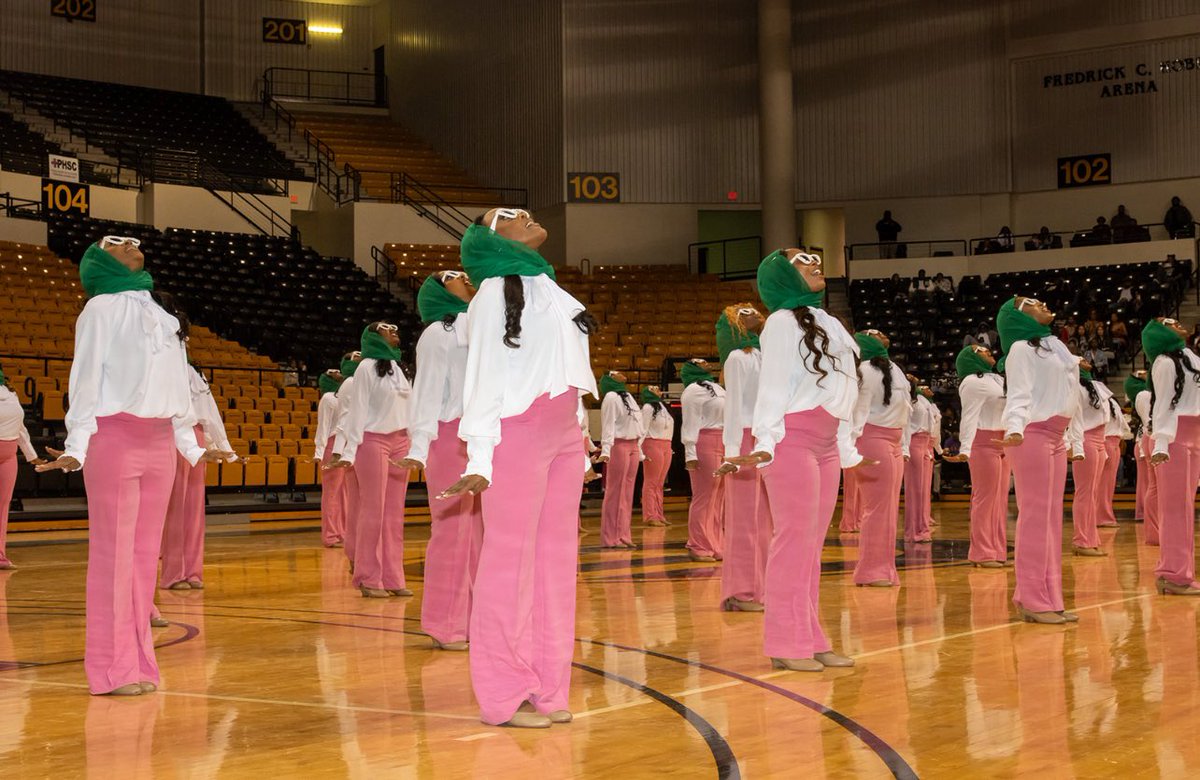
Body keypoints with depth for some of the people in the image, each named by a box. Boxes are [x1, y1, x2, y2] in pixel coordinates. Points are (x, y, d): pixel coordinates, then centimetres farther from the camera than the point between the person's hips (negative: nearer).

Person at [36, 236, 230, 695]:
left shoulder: (163, 315, 19)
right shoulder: (102, 308, 0)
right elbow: (86, 378, -6)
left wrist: (190, 445, 19)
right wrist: (75, 448, -13)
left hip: (159, 442, 6)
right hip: (114, 437, -6)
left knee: (146, 553, 6)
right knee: (113, 552, -5)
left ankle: (139, 661, 10)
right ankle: (113, 669, -3)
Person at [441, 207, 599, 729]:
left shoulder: (550, 289, 21)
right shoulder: (495, 292, -1)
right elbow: (484, 376, -7)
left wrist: (580, 449, 19)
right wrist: (480, 459, -13)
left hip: (563, 435, 8)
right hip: (517, 431, -8)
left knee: (557, 557, 6)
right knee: (511, 559, -6)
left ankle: (547, 689, 11)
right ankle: (504, 696, -2)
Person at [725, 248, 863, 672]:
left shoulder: (827, 324, 22)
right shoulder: (784, 321, -2)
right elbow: (773, 384, -9)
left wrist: (848, 451, 22)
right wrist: (764, 443, -18)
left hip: (826, 442, 8)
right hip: (793, 436, -8)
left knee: (812, 541, 7)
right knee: (794, 536, -9)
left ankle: (810, 639, 10)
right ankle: (785, 644, -6)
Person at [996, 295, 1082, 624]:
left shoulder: (1054, 347, 22)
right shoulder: (1021, 348, -3)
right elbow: (1019, 395, -13)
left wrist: (1074, 437, 19)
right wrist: (1015, 428, -29)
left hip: (1056, 437, 9)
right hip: (1032, 435, -9)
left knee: (1053, 516, 7)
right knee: (1035, 514, -10)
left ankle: (1049, 597, 10)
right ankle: (1033, 600, -9)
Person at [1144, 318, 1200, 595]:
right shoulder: (1165, 362, -8)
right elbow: (1162, 404, -13)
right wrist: (1161, 442, -22)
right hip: (1175, 436, -9)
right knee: (1176, 506, -9)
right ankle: (1174, 575, -8)